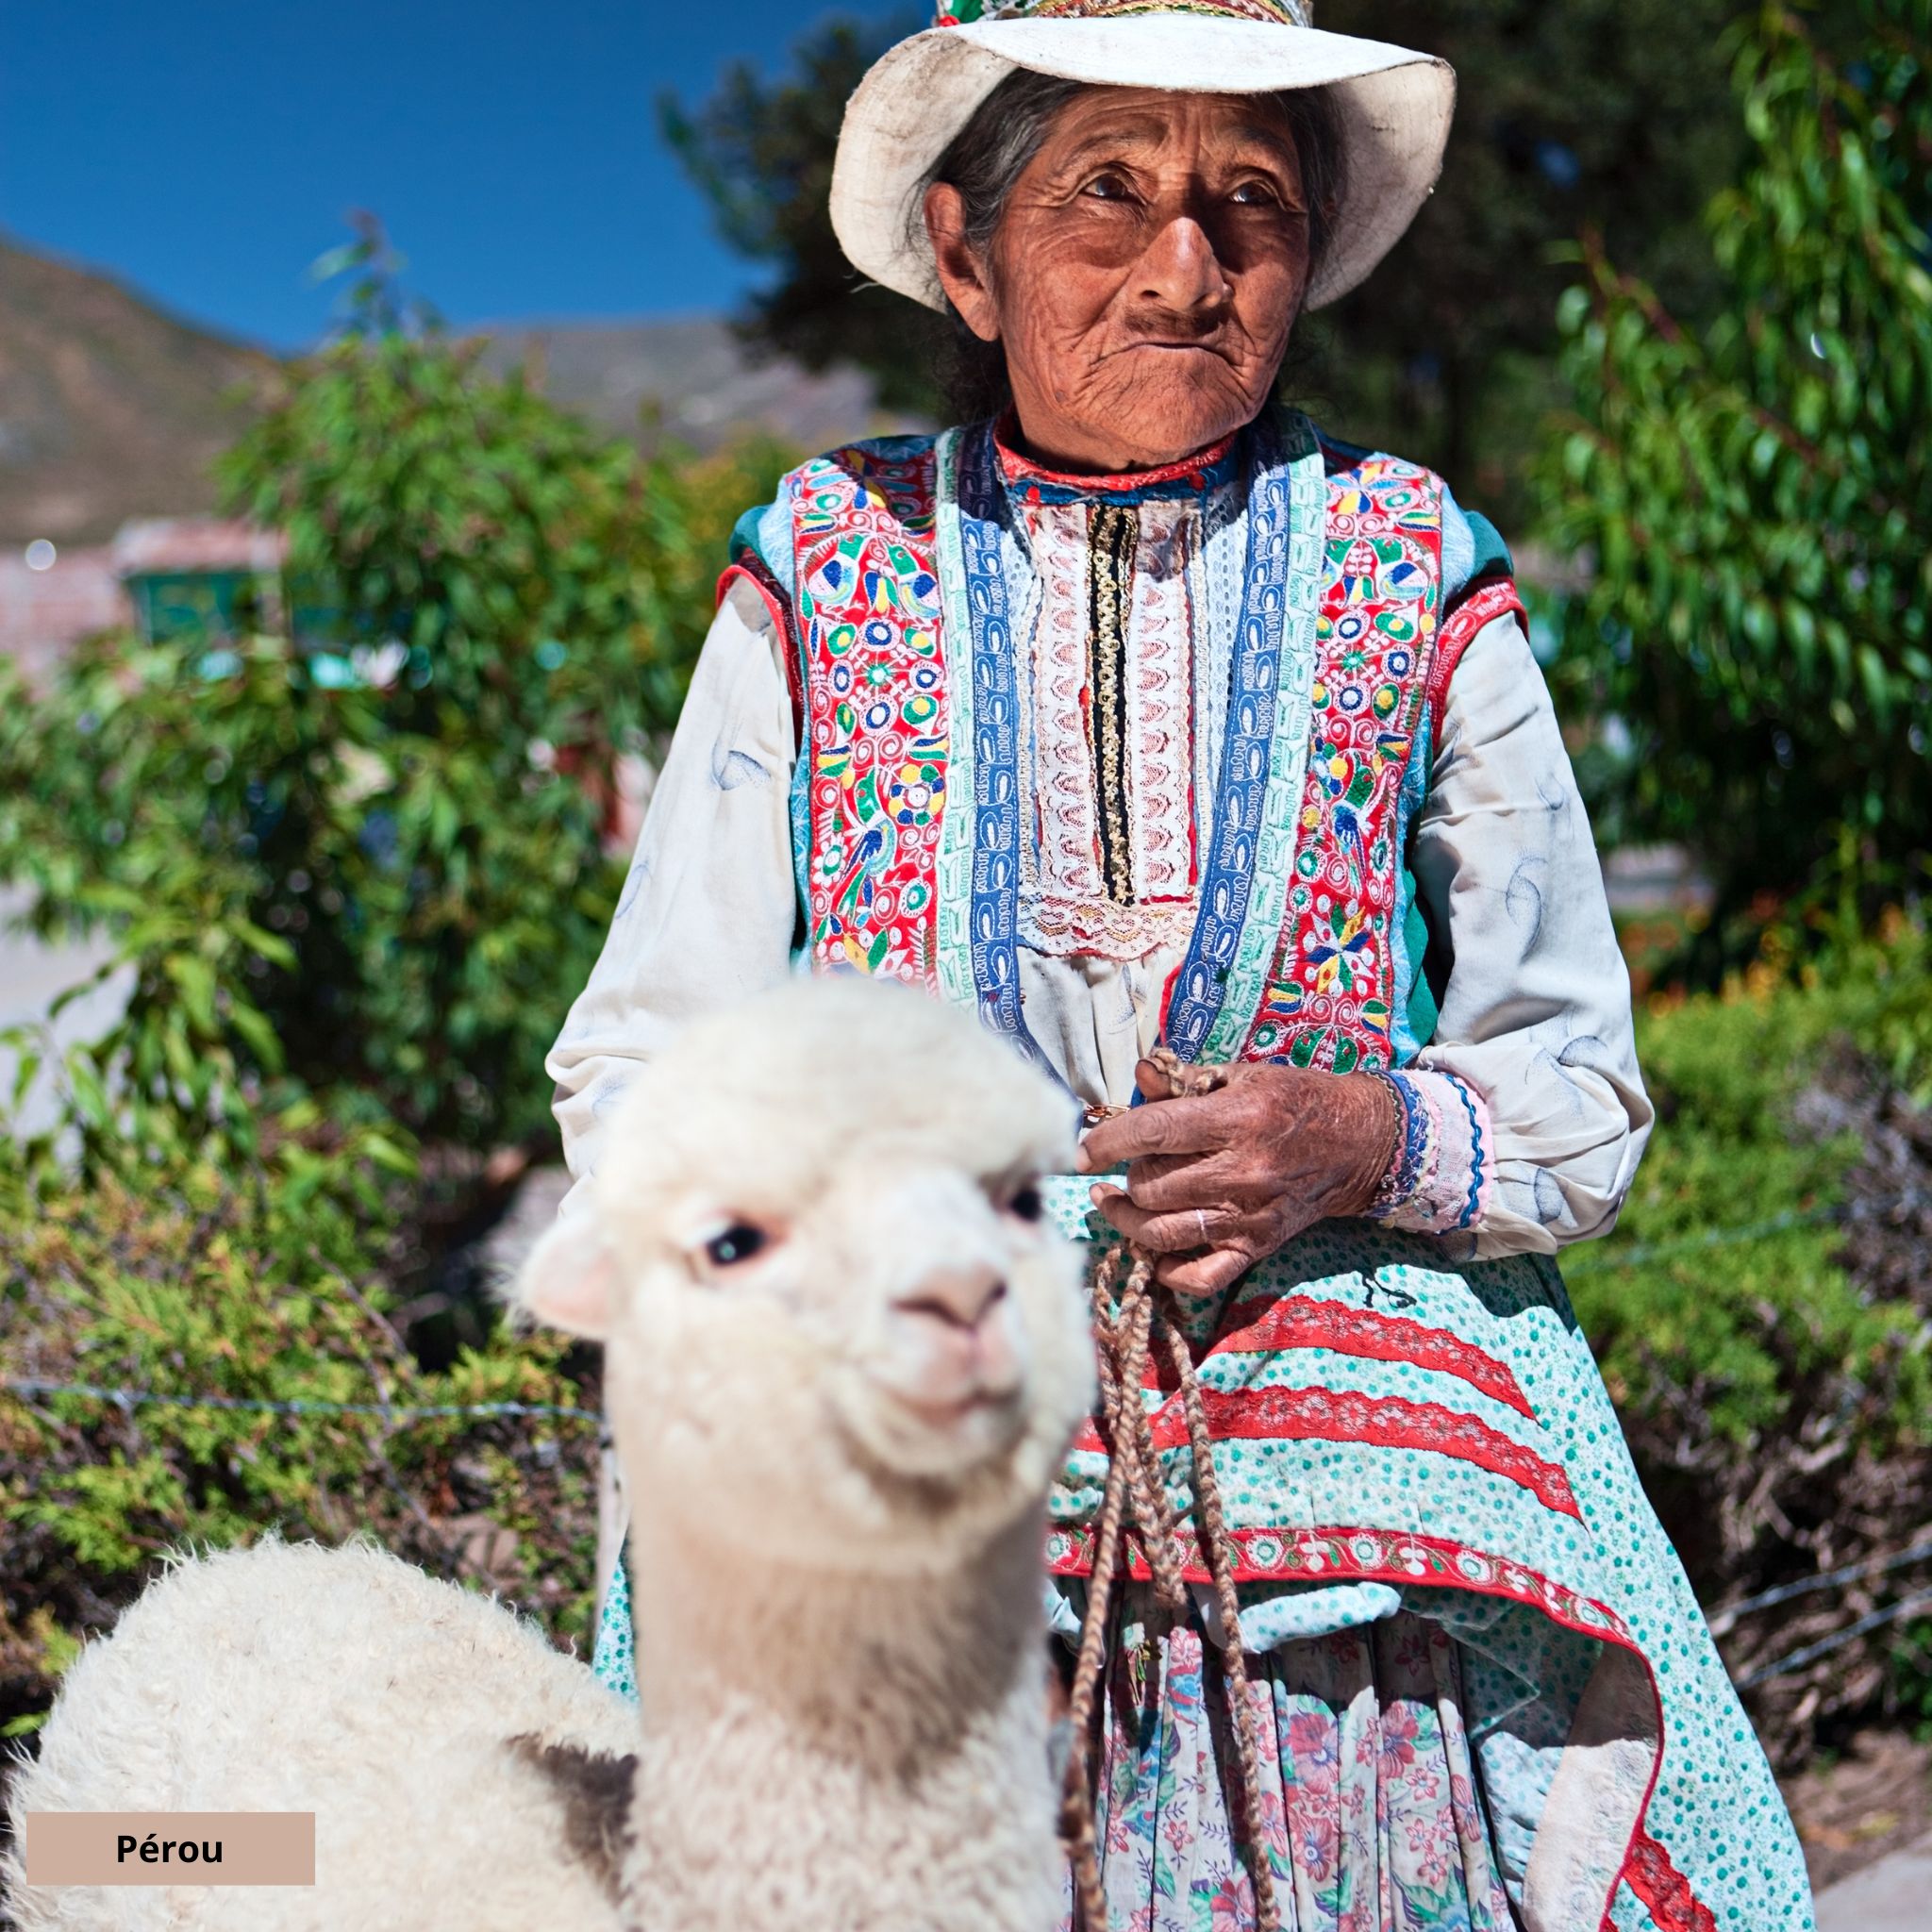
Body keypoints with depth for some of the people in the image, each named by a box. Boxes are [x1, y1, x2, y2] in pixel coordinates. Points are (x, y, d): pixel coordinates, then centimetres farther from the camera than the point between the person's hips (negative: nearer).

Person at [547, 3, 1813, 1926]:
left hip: (1343, 1494, 1)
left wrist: (1363, 1139, -13)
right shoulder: (828, 575, 4)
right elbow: (633, 1079, 6)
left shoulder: (1412, 581, 5)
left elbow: (1584, 1095, 8)